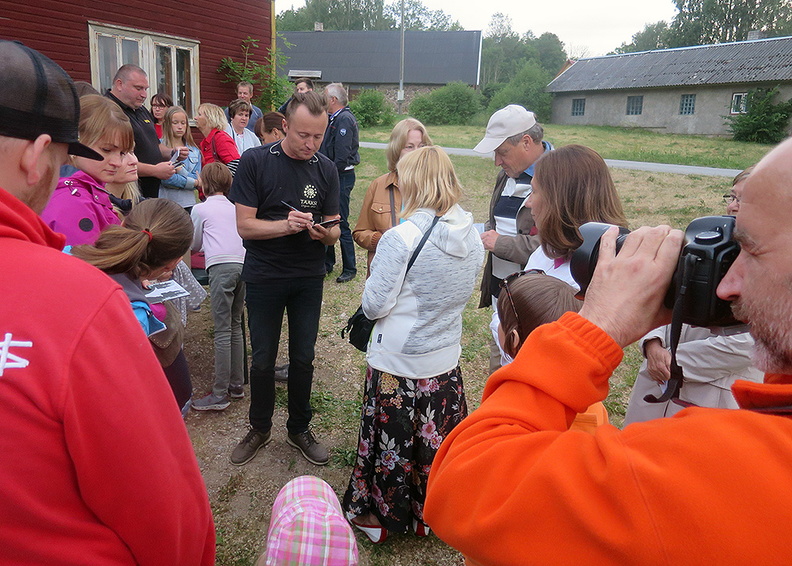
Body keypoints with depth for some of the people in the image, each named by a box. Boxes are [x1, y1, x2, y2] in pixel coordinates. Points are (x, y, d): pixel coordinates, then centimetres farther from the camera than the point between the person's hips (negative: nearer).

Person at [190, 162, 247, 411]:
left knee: (222, 331, -7)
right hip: (243, 264, 5)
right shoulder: (234, 207, 25)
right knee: (236, 327, 13)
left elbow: (194, 245, 23)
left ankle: (220, 394, -5)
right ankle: (236, 385, 18)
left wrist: (206, 244, 45)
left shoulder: (200, 209, 13)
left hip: (221, 266, -5)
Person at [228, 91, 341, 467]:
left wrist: (325, 232, -23)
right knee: (263, 359, 10)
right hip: (264, 277, -2)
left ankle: (299, 429, 31)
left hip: (308, 279, 2)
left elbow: (334, 230, 0)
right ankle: (259, 429, 32)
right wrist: (285, 225, -30)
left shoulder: (325, 169, -2)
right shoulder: (255, 162, -11)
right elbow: (245, 225, -13)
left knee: (303, 358, 12)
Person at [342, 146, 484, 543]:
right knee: (437, 442, 21)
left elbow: (374, 306, -18)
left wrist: (372, 283, 2)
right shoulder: (472, 236, -4)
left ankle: (378, 515, 35)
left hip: (397, 364, -5)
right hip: (445, 359, 5)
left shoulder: (401, 238, -23)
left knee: (392, 441, 14)